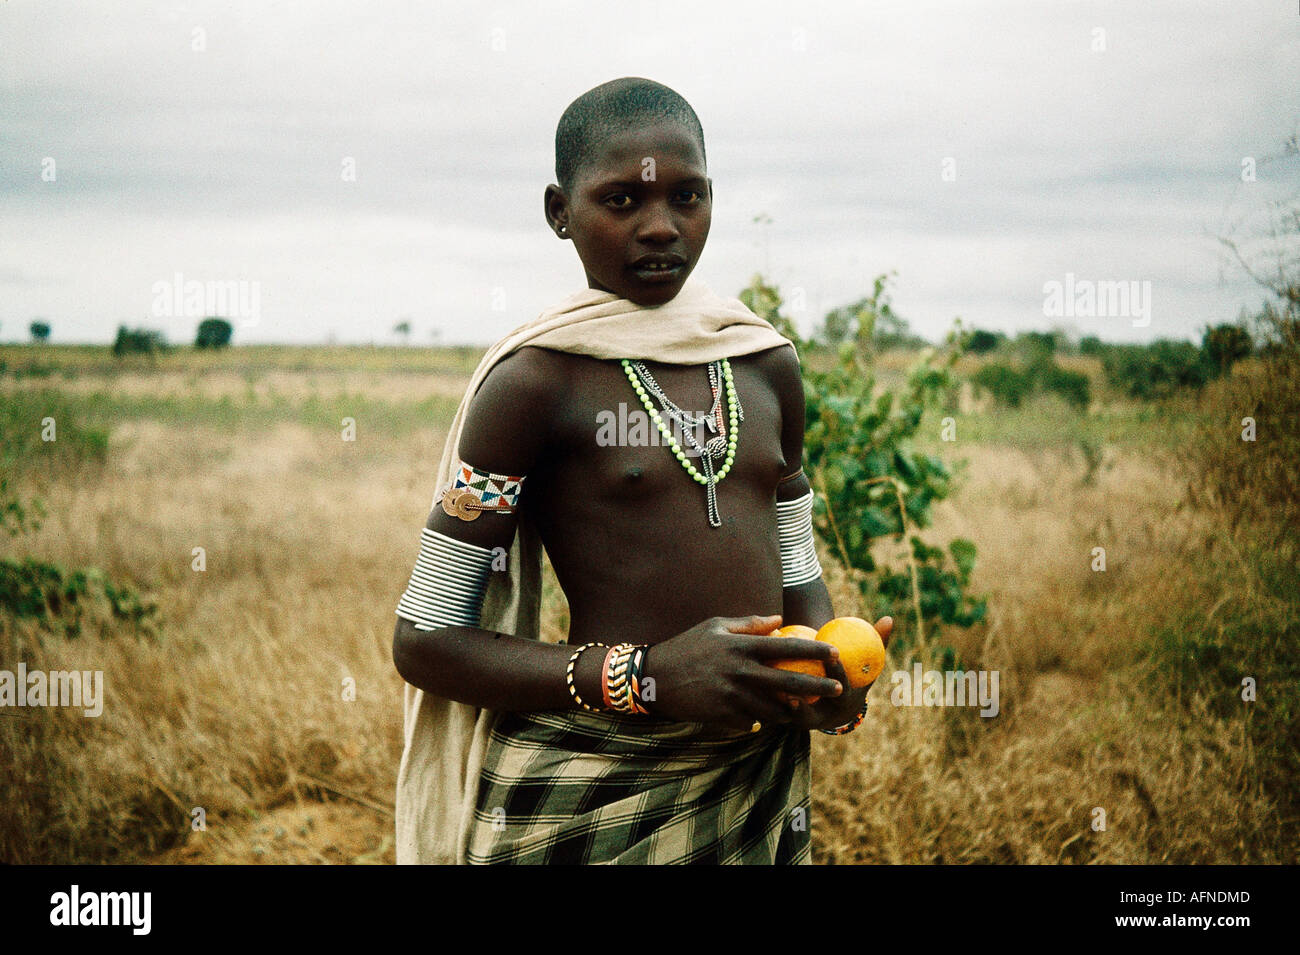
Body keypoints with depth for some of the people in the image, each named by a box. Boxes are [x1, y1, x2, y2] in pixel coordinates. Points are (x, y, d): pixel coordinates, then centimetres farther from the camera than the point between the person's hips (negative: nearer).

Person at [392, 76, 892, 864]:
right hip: (592, 800, -5)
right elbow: (425, 641, -11)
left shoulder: (767, 364, 6)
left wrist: (831, 669, -6)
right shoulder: (537, 380, -11)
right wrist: (646, 675, -21)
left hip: (763, 787, 5)